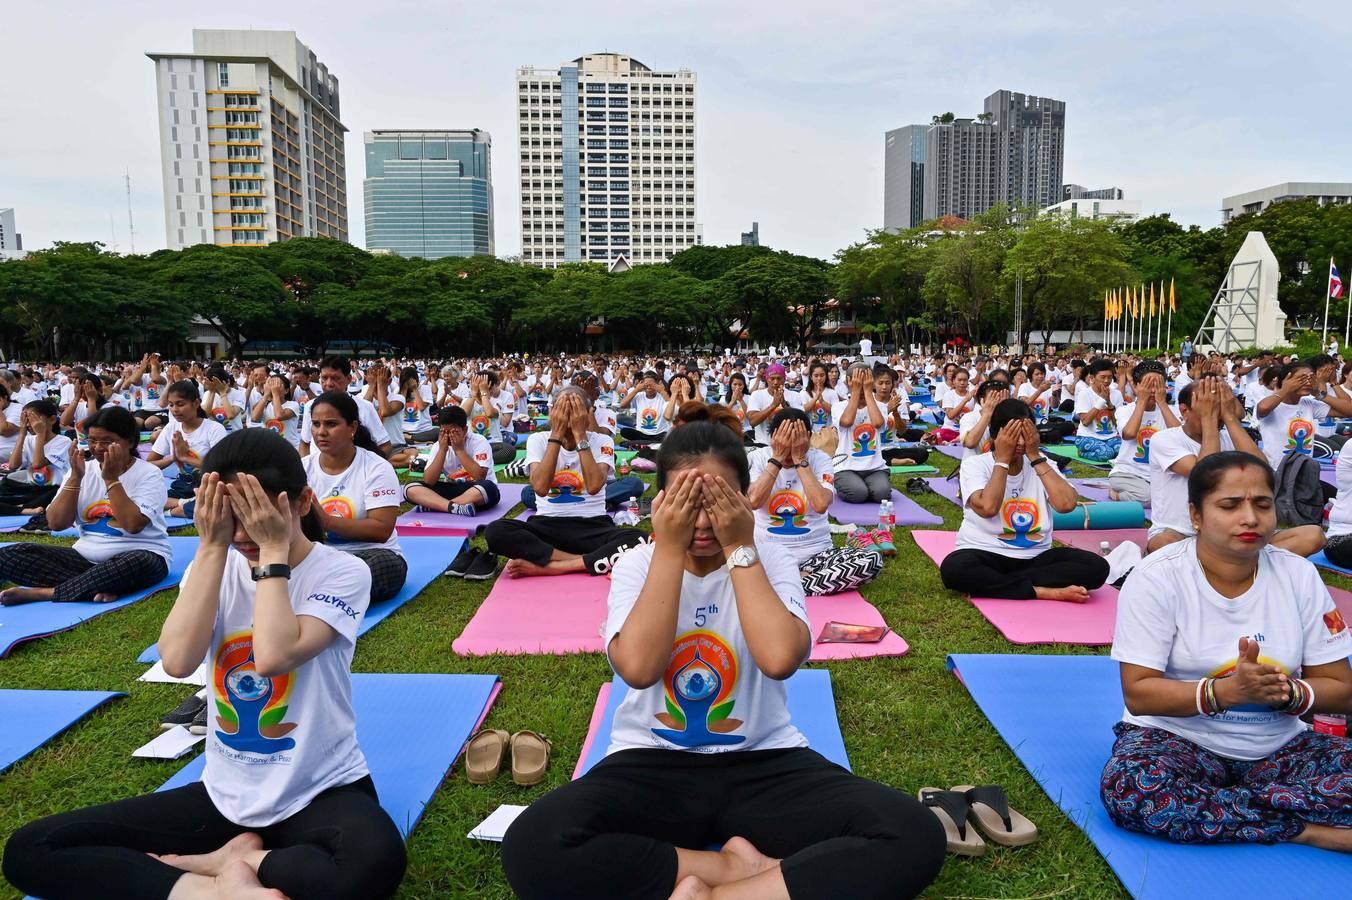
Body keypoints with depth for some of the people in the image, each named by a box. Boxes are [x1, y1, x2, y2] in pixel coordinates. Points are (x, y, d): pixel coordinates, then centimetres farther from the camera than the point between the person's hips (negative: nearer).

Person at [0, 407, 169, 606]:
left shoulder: (149, 474, -5)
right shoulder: (83, 470, 8)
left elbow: (133, 525, -20)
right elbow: (56, 523, 0)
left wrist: (111, 479, -16)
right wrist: (76, 477, -9)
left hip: (138, 555, -5)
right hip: (86, 557, 5)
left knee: (137, 563, -41)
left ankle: (40, 592, -23)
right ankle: (101, 587, -27)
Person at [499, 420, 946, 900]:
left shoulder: (772, 562, -3)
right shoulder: (637, 565, -3)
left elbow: (779, 657, -25)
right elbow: (638, 669, -23)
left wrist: (740, 549, -19)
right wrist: (669, 549, -20)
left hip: (763, 760, 0)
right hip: (653, 760, 1)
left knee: (913, 834, -25)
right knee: (532, 845, -30)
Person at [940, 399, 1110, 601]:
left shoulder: (1041, 463, 6)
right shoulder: (974, 464, -4)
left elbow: (1066, 504, -13)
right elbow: (988, 507, -24)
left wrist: (1036, 457, -10)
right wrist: (1002, 459, -16)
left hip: (1035, 557, 4)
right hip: (985, 555, -4)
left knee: (1096, 566, -20)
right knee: (953, 569, -37)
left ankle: (990, 583, -21)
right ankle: (1045, 591, -25)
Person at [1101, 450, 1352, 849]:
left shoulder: (1299, 574, 0)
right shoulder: (1157, 577, -11)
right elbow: (1138, 692, -15)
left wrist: (1288, 693, -20)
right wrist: (1227, 690, -29)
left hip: (1279, 748, 3)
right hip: (1177, 738, -3)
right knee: (1129, 790, -35)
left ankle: (1205, 807, -19)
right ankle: (1305, 830, -20)